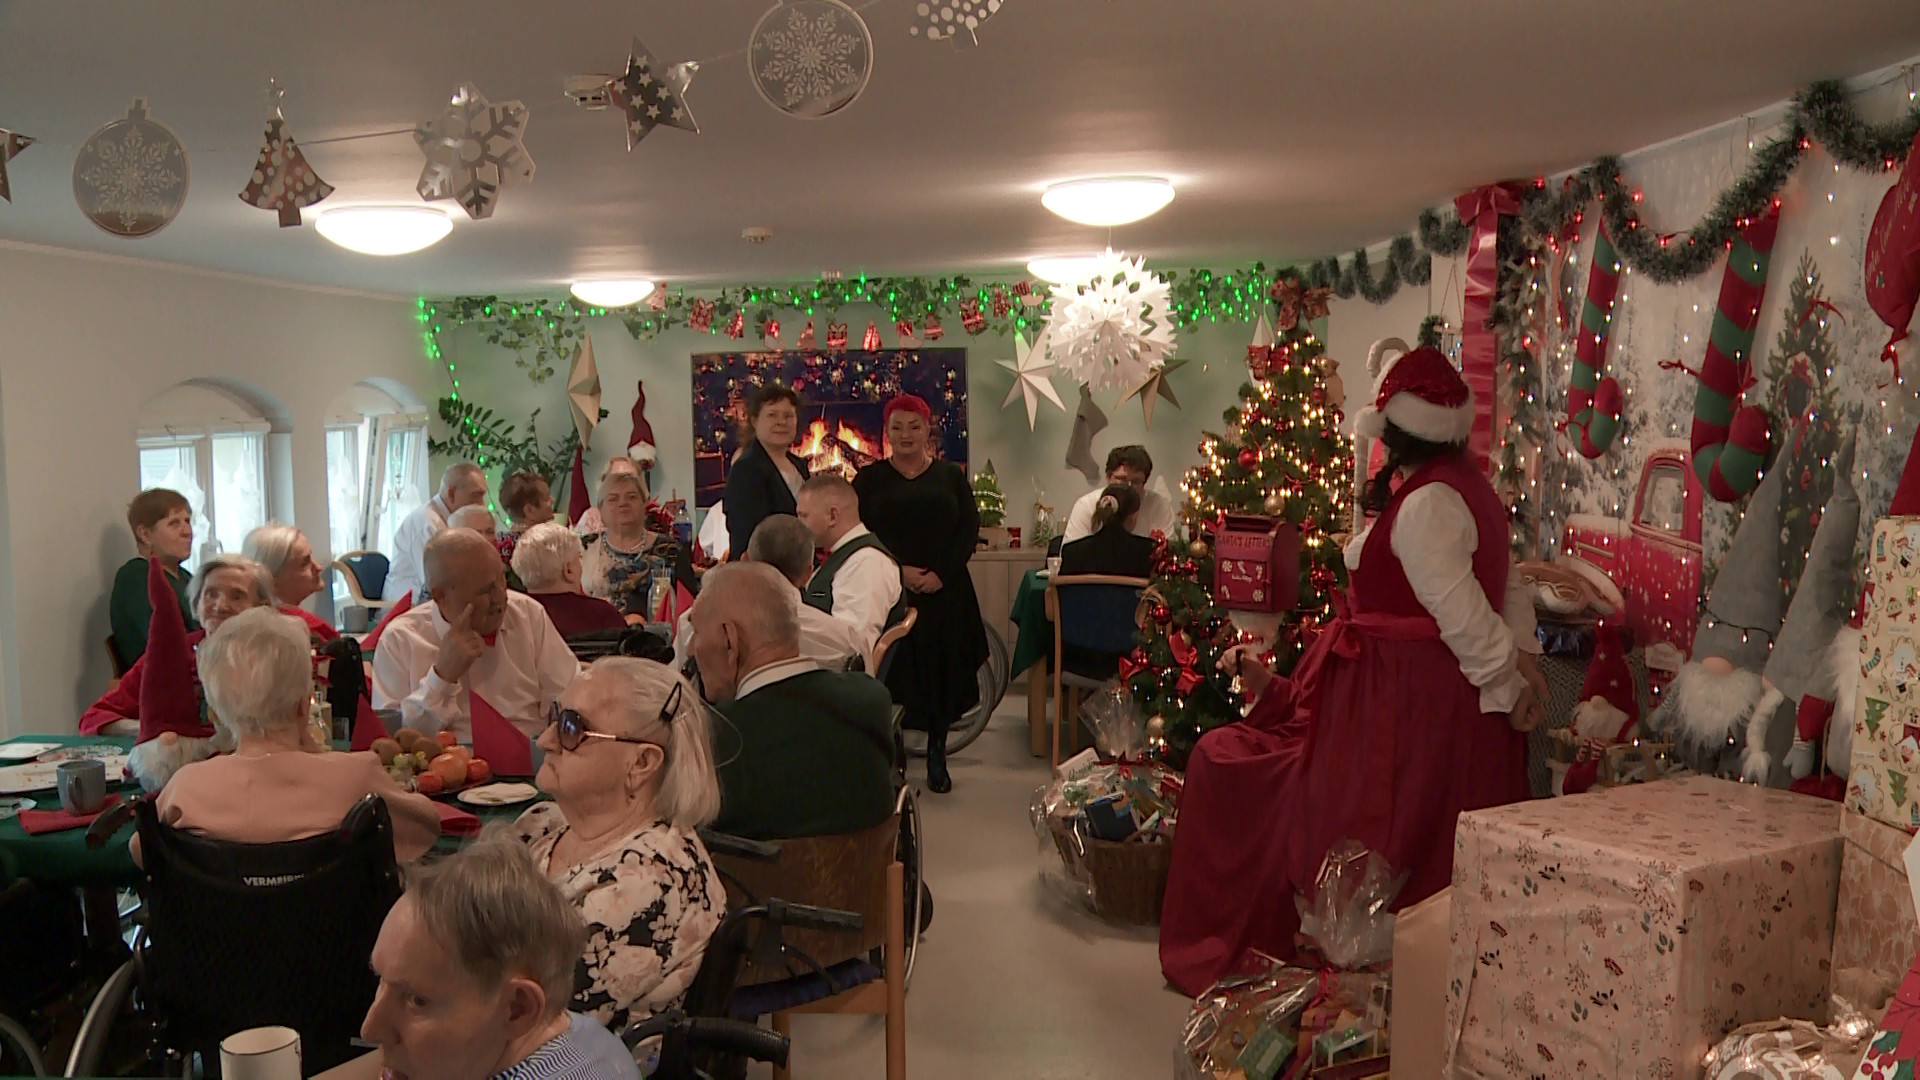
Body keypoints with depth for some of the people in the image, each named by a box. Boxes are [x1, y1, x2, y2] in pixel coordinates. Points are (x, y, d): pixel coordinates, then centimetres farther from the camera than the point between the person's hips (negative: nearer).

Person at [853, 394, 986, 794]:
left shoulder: (951, 476, 9)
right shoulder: (869, 479, 6)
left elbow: (970, 529, 2)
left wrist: (940, 574, -11)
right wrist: (898, 572, -14)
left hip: (944, 593, 1)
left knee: (942, 674, 4)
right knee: (891, 675, -3)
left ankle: (937, 757, 16)